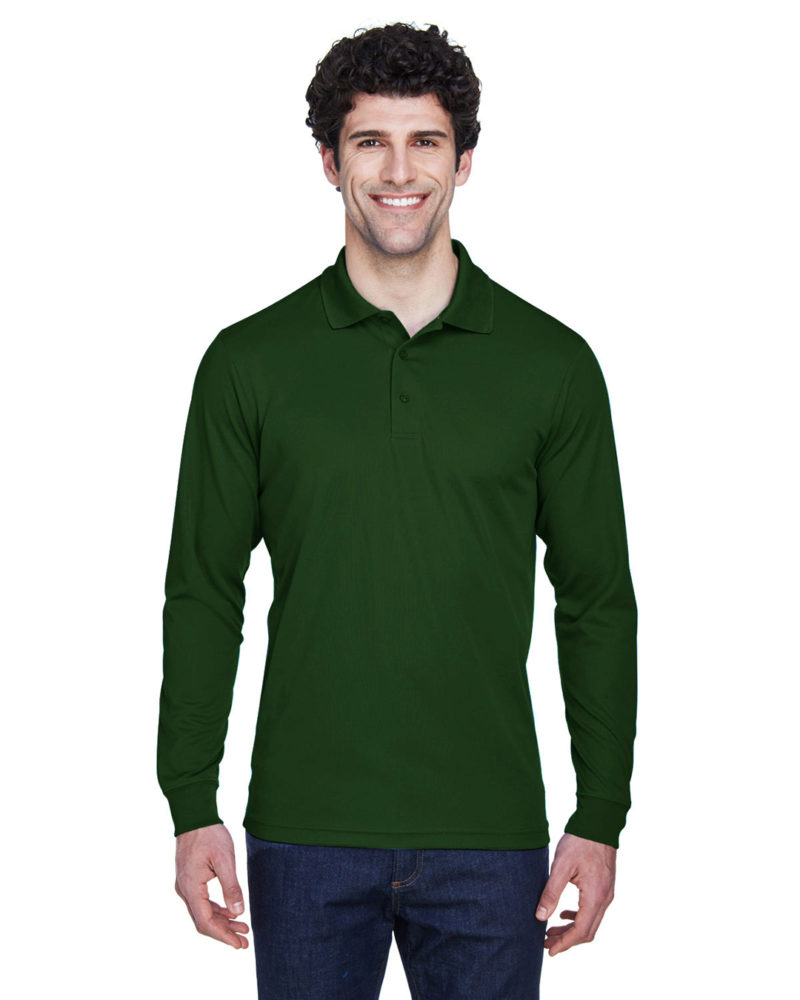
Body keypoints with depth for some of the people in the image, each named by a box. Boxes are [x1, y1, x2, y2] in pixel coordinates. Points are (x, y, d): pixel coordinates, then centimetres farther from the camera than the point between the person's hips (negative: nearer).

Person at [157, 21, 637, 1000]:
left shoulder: (552, 363, 2)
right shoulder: (249, 361, 2)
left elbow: (597, 603, 4)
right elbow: (202, 595, 4)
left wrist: (600, 818, 0)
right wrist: (192, 808, -1)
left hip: (490, 842, 0)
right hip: (304, 836, 0)